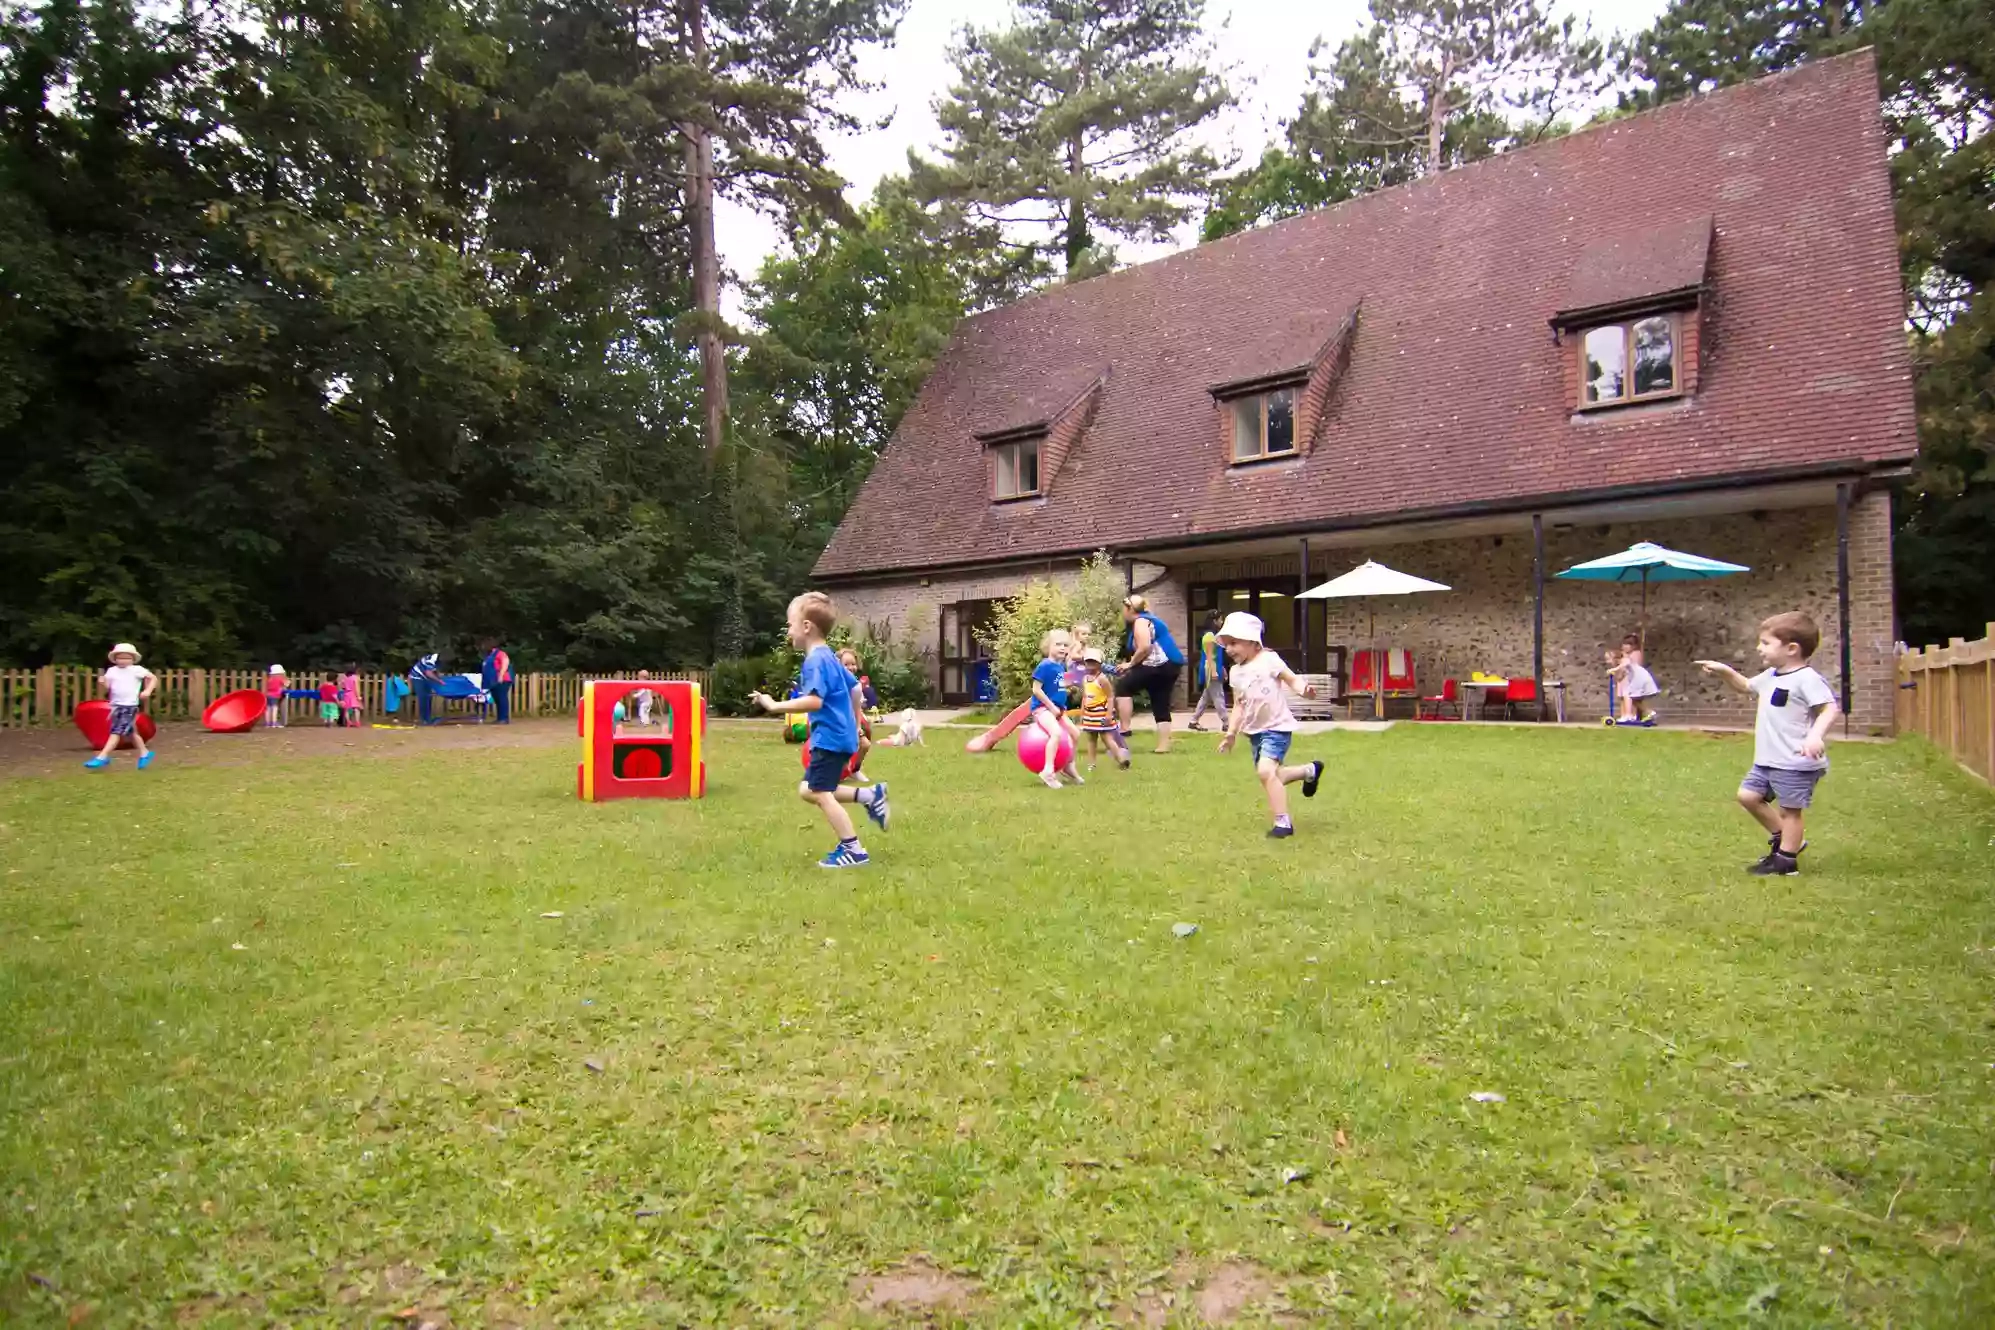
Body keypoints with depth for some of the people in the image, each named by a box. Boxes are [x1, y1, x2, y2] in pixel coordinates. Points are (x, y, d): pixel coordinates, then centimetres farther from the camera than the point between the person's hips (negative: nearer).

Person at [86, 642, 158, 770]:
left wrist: (148, 691, -15)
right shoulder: (112, 671, 8)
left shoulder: (137, 670, -3)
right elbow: (107, 689, 5)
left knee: (116, 731, -12)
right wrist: (102, 683, -17)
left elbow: (154, 678, -2)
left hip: (129, 706, -6)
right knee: (130, 732, 15)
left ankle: (102, 757, -12)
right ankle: (144, 753, 30)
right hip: (116, 705, 6)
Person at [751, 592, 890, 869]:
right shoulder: (828, 657, 14)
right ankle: (870, 795, 13)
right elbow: (855, 688, 23)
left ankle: (853, 850, 0)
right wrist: (855, 724, 33)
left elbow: (814, 701, -31)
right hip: (839, 736, 10)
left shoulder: (815, 661, -17)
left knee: (820, 794, -4)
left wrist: (774, 706, -28)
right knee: (809, 790, 15)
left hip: (830, 739, -10)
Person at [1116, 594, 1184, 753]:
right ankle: (1164, 746, 10)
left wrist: (1131, 663, -8)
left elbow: (1145, 648, -20)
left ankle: (1124, 729, -9)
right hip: (1171, 665, 10)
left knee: (1123, 686, -6)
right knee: (1161, 706, 11)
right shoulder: (1148, 619, 24)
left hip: (1160, 664, -10)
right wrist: (1133, 664, 13)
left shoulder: (1140, 621, -7)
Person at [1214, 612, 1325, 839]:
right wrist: (1231, 733, 9)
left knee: (1265, 770, -24)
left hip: (1277, 727, -8)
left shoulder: (1269, 659, -11)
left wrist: (1304, 690, -32)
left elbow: (1292, 679, -10)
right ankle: (1310, 771, 41)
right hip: (1254, 731, 8)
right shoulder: (1236, 672, 8)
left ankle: (1283, 823, -14)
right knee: (1270, 776, 14)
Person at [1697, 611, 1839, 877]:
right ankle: (1783, 838, 29)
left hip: (1796, 763, -9)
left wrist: (1816, 735, -42)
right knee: (1748, 795, 15)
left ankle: (1785, 860, 10)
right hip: (1768, 760, 10)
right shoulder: (1771, 676, 12)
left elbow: (1831, 708, -27)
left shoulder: (1806, 679, -18)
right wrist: (1724, 671, 14)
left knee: (1789, 809, 0)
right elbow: (1746, 686, 31)